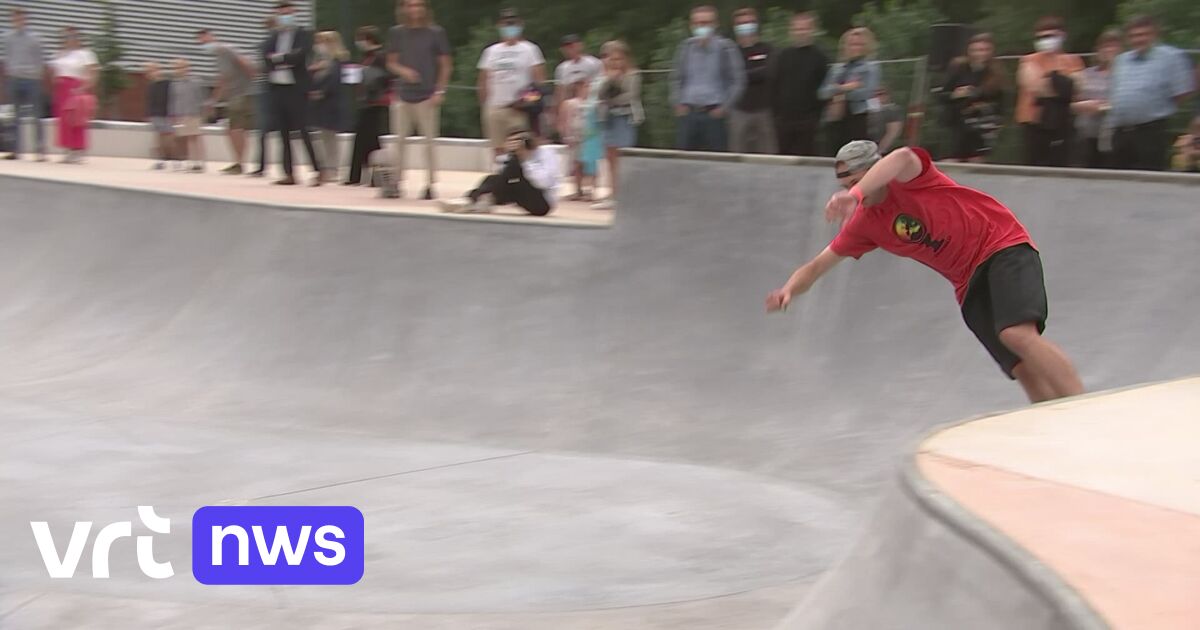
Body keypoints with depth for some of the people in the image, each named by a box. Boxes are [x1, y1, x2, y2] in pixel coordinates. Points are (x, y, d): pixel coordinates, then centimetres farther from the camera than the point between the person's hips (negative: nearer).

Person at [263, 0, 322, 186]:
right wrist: (286, 62, -14)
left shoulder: (304, 35, -1)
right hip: (278, 87, 6)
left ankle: (317, 171, -9)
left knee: (303, 131, -10)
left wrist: (279, 58, -9)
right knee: (284, 133, 6)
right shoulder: (275, 36, 13)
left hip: (296, 89, -6)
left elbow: (301, 55, -17)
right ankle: (289, 174, 10)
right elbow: (267, 56, -1)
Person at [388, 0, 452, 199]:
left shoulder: (436, 33, 0)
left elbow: (446, 65, 2)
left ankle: (431, 185, 3)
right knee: (399, 140, 2)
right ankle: (397, 181, 9)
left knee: (430, 140, -1)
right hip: (403, 93, 3)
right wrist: (403, 71, -10)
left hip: (428, 95, -3)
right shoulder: (396, 33, 7)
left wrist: (439, 91, -6)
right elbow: (391, 62, 11)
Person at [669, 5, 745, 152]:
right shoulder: (686, 47, 9)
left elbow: (738, 81, -1)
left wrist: (724, 107, -7)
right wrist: (677, 103, 6)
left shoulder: (725, 48, -3)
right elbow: (676, 78, 18)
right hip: (688, 113, 4)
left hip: (713, 114, -3)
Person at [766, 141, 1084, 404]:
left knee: (1018, 334, -29)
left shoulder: (907, 178, -12)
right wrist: (789, 290, -12)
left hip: (1004, 247, -6)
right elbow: (818, 265, 10)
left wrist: (856, 193, -53)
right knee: (1023, 369, -9)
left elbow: (903, 158, -38)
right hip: (970, 283, 6)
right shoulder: (864, 223, 7)